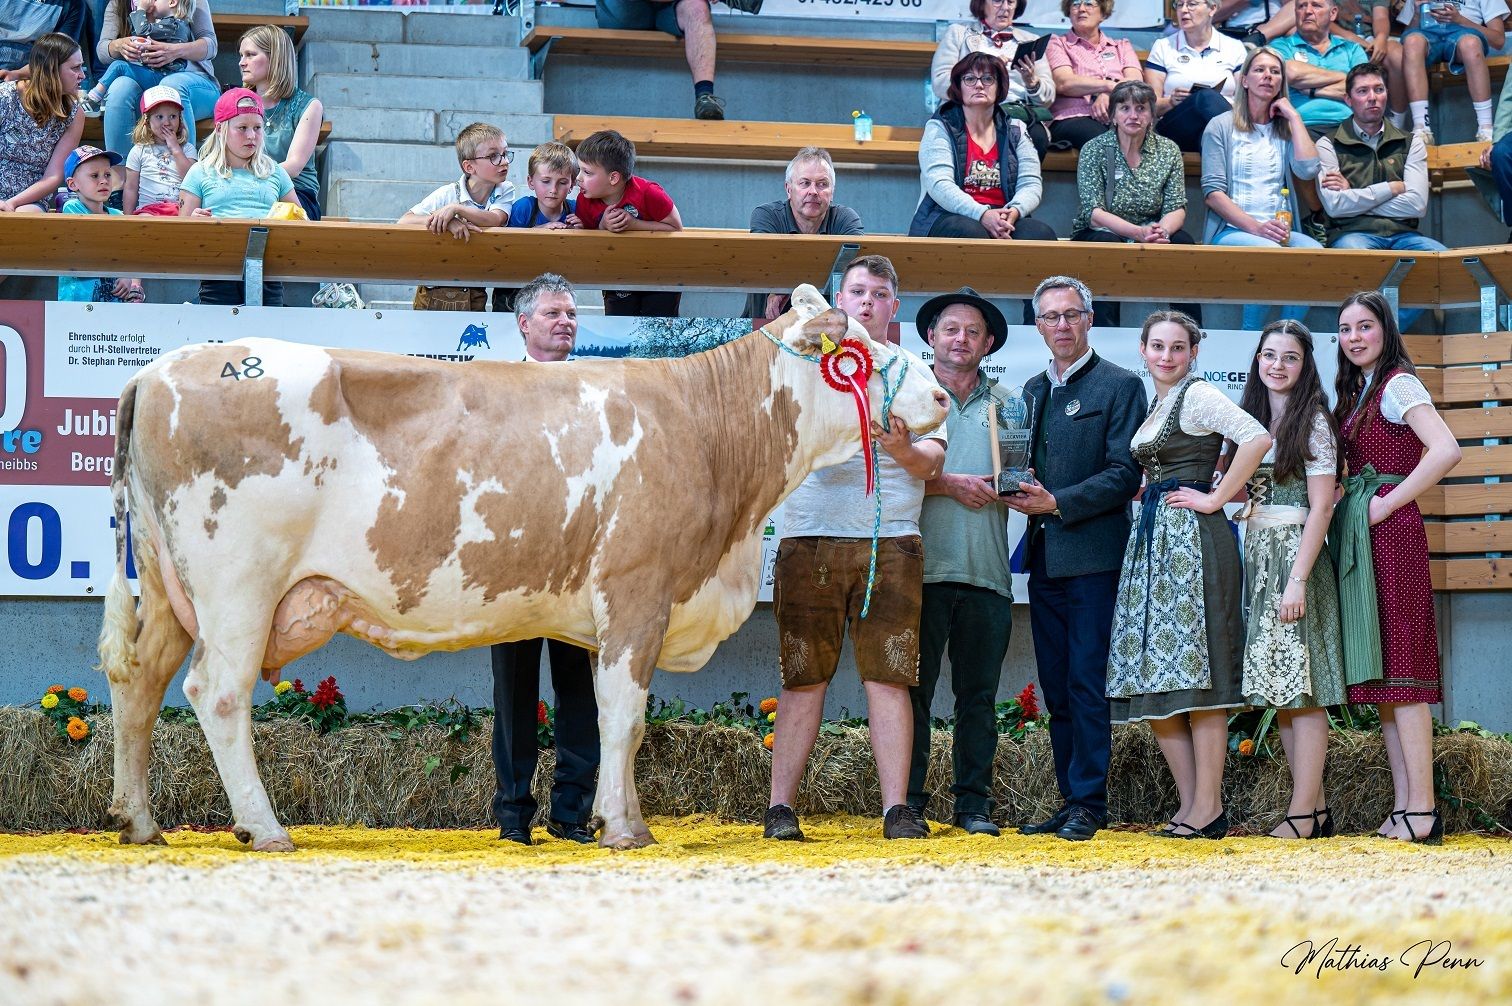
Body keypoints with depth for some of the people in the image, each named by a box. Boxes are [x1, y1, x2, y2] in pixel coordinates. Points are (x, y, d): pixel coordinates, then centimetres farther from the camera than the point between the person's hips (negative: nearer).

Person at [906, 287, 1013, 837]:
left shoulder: (1009, 404, 16)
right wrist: (949, 484, -10)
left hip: (986, 572, 2)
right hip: (922, 567, -2)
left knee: (978, 694, 5)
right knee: (914, 688, -2)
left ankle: (973, 803, 10)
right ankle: (908, 801, 2)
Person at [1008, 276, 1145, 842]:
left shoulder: (1120, 386, -2)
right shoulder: (1032, 390, 18)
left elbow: (1126, 475, -9)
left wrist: (1058, 503, -15)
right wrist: (1022, 493, 0)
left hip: (1092, 556, -7)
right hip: (1044, 557, 7)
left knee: (1086, 684, -8)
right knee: (1057, 689, 8)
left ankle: (1088, 803, -6)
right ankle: (1070, 800, 13)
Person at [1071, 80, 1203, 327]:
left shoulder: (1168, 151, 5)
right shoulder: (1094, 150, -4)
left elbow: (1176, 208, -2)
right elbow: (1093, 213, -14)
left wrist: (1163, 230, -28)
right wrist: (1138, 232, -30)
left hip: (1149, 238, 2)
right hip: (1099, 235, -2)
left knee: (1182, 242, -26)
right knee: (1108, 243, -35)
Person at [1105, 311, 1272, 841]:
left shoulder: (1198, 394, -7)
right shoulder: (1154, 404, 18)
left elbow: (1257, 438, -23)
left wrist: (1216, 499, -17)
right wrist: (1148, 494, 10)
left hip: (1191, 537, -9)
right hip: (1152, 539, 9)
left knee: (1194, 671, -10)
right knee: (1155, 675, 5)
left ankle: (1209, 808, -8)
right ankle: (1190, 803, 8)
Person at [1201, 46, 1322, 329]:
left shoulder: (1287, 129, 20)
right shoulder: (1221, 127, 10)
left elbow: (1308, 170, -1)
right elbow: (1212, 192, 0)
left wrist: (1294, 116, 6)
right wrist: (1255, 227, -13)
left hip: (1279, 230, 3)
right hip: (1231, 230, -3)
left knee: (1314, 251, -31)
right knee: (1269, 251, -36)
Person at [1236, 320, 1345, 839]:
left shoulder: (1313, 421, -6)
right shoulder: (1252, 420, 15)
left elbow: (1321, 506, -12)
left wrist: (1298, 579, -19)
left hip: (1294, 553, -8)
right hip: (1257, 557, 8)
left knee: (1301, 686, -9)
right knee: (1277, 686, 6)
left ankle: (1305, 811, -8)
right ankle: (1314, 804, 10)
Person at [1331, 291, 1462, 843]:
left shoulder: (1398, 384, -9)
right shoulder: (1356, 392, 19)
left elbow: (1446, 451, -22)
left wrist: (1387, 504, -18)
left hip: (1389, 530, -10)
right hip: (1358, 536, 10)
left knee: (1398, 665, -12)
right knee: (1380, 671, 7)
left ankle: (1422, 812, -14)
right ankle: (1404, 804, 9)